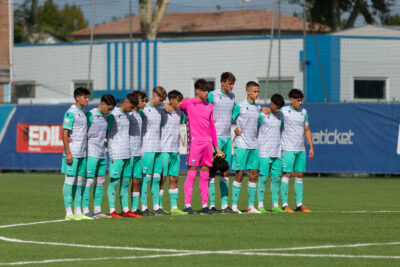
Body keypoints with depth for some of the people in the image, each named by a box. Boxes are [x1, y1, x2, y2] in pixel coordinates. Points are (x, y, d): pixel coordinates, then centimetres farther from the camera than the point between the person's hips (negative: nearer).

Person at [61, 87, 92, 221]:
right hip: (72, 153, -8)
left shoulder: (82, 113, 16)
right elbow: (64, 133, -14)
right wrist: (68, 153, -18)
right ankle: (69, 213, -4)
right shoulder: (71, 113, -9)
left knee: (78, 182, 9)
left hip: (82, 153, 8)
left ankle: (78, 212, 12)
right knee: (69, 181, -5)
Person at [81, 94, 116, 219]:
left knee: (100, 181, 8)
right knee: (89, 180, -10)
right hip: (91, 153, -8)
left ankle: (97, 210, 12)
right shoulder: (90, 115, -10)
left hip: (102, 153, 8)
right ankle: (85, 211, -10)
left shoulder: (105, 117, 13)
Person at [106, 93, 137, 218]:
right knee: (114, 181, -6)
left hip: (127, 154, 8)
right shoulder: (113, 116, -8)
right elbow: (104, 133, -8)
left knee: (125, 182, 8)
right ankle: (112, 210, -4)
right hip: (116, 155, -8)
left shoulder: (127, 116, 16)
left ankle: (125, 210, 11)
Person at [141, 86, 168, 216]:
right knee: (146, 177, -7)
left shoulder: (159, 110, 15)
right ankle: (144, 207, -6)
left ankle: (156, 207, 9)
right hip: (147, 149, -7)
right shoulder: (144, 110, -8)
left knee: (156, 178, 7)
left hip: (158, 149, 7)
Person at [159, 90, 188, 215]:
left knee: (174, 179, 6)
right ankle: (159, 207, -1)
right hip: (164, 150, -7)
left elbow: (184, 120, 30)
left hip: (175, 151, 7)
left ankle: (174, 207, 8)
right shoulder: (162, 113, -8)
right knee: (162, 179, -4)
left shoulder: (179, 113, 11)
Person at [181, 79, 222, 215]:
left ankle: (205, 205, 9)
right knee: (192, 173, -7)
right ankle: (187, 204, -6)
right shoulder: (188, 103, 0)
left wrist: (216, 147, 18)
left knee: (205, 174, 6)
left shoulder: (209, 106, 16)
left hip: (207, 142, 6)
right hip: (194, 141, -6)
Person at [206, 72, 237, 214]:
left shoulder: (232, 96, 12)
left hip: (227, 138, 6)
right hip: (215, 137, -6)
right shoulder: (213, 95, -6)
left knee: (226, 171, 6)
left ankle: (224, 204, 8)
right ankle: (211, 205, -3)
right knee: (212, 171, -4)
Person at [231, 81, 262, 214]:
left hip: (254, 145, 6)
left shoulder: (258, 108, 13)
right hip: (241, 144, -6)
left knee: (253, 175, 3)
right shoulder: (239, 106, -5)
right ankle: (234, 205, -2)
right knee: (240, 174, -6)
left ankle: (251, 206, 7)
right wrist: (235, 130, -10)